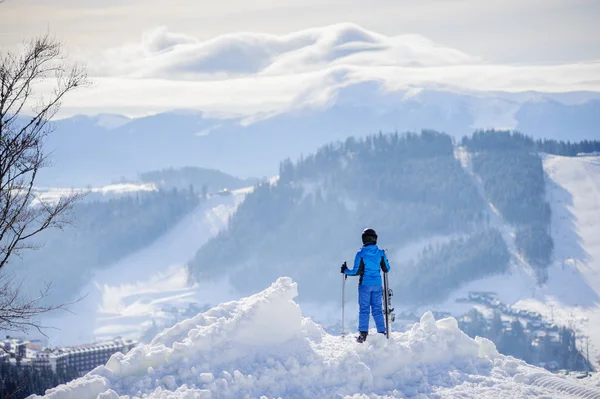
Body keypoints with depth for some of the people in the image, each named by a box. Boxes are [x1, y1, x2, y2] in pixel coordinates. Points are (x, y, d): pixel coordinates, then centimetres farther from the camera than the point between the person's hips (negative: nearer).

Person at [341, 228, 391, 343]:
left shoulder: (361, 254, -10)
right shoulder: (380, 253, -1)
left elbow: (356, 272, -10)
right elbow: (386, 269, 7)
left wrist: (345, 270, 8)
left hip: (365, 284, -3)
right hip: (377, 285, 3)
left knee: (364, 309, 1)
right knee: (377, 309, 10)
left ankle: (363, 333, -4)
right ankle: (382, 332, 9)